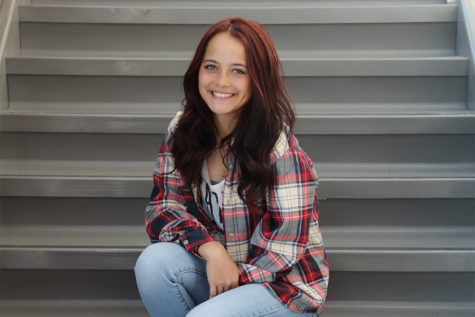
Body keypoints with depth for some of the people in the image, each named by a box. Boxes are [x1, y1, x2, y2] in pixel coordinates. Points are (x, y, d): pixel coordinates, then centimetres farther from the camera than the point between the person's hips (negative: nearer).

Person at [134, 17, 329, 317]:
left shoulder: (280, 147, -21)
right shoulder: (182, 131, -4)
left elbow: (284, 243, -18)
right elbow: (163, 208, -6)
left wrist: (233, 279, -15)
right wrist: (211, 248, -22)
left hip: (283, 280, -5)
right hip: (216, 262, 5)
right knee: (155, 261, -24)